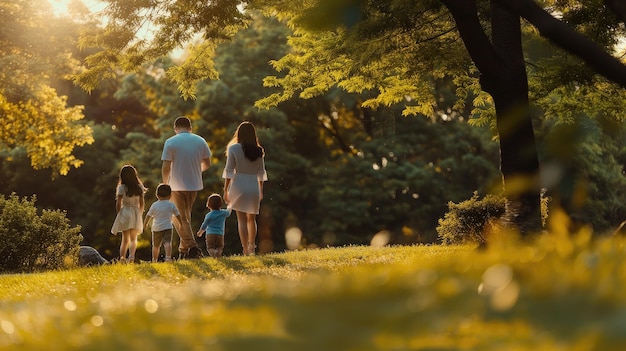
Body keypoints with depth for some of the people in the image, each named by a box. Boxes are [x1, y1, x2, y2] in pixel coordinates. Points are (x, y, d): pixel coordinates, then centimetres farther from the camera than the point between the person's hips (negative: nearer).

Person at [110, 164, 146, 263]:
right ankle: (131, 256, -15)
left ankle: (122, 257, -5)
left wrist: (118, 215, 5)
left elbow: (118, 203, -7)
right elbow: (142, 203, 5)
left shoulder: (121, 187, -6)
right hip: (136, 213, 2)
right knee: (133, 238, 9)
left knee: (125, 239, 8)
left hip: (125, 212, -2)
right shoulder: (139, 187, 2)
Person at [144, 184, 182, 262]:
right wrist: (181, 223, 28)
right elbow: (177, 215, 11)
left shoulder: (154, 205, 1)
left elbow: (149, 215, 7)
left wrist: (145, 224, 24)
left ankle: (154, 259, 22)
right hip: (168, 227, -1)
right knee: (167, 242, -13)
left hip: (156, 228, 1)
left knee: (156, 245, 14)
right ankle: (168, 257, -35)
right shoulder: (171, 205, 2)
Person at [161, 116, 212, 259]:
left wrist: (165, 183, 4)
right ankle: (184, 250, 20)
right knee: (186, 216, 18)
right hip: (195, 185, 4)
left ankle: (192, 246, -15)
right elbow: (207, 164, 9)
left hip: (177, 186, -4)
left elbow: (166, 167, -12)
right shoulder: (200, 141, 3)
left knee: (180, 219, 2)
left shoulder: (170, 142, -9)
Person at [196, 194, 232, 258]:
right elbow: (228, 212, 28)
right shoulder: (223, 213, 5)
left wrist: (200, 232, 26)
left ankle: (212, 252, -34)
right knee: (219, 247, 7)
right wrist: (229, 206, 50)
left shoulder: (208, 216, -1)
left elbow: (204, 226, 6)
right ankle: (218, 252, -29)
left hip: (210, 234, -1)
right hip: (220, 234, 1)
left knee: (210, 248, 2)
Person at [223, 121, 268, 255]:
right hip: (254, 186, 3)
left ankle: (245, 249, -6)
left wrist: (225, 190, -1)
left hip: (239, 185, -3)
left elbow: (229, 171, -7)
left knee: (241, 219, -1)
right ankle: (252, 245, 15)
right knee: (251, 219, 20)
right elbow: (261, 173, 10)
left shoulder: (233, 148, -5)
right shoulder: (259, 151, 5)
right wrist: (261, 191, 20)